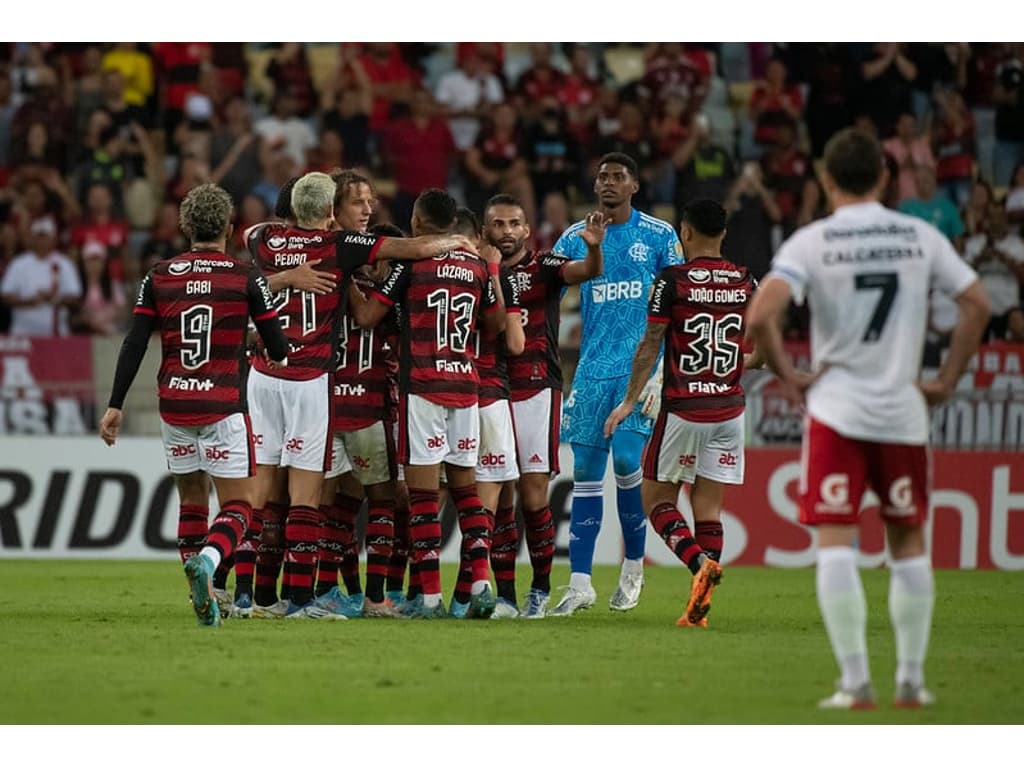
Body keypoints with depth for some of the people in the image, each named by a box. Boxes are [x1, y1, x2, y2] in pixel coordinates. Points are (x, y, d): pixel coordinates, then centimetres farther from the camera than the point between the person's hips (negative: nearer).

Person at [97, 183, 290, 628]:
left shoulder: (159, 277, 3)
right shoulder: (246, 277, -5)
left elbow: (134, 345, 1)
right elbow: (277, 346, 0)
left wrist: (115, 406, 6)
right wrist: (278, 358, 24)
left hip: (174, 407, 3)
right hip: (224, 406, -3)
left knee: (192, 503, 17)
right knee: (238, 504, 2)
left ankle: (203, 598, 10)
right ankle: (207, 559, -28)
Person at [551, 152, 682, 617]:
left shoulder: (659, 236, 2)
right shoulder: (575, 238, 9)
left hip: (642, 365, -3)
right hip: (593, 366, 3)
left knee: (627, 459, -14)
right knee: (585, 471, 0)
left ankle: (634, 567, 6)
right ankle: (579, 583, 2)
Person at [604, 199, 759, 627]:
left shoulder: (672, 280, -8)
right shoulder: (747, 283, 4)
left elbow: (651, 344, -7)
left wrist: (630, 400, 1)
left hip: (682, 410, -4)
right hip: (729, 409, 4)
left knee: (657, 498, 8)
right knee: (709, 507, 6)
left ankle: (700, 561, -17)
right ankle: (699, 606, 0)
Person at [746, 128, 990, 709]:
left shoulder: (812, 242, -5)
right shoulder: (921, 236, 2)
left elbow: (760, 315, -17)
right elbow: (978, 303, 2)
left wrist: (788, 376, -3)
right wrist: (947, 382, 8)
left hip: (835, 408, -2)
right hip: (904, 409, 2)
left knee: (836, 543, -1)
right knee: (909, 542, 14)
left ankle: (855, 682, -7)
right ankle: (911, 680, 15)